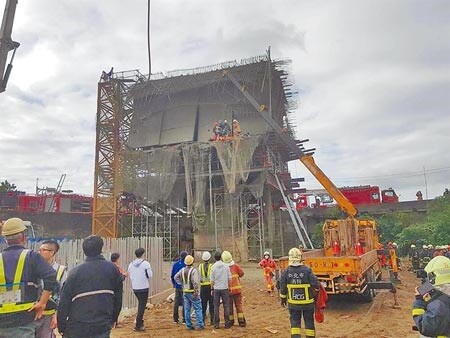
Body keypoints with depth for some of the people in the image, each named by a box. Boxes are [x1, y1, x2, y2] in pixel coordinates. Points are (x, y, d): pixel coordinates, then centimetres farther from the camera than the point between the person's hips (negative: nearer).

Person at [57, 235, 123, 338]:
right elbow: (117, 298, 4)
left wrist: (61, 327, 4)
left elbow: (64, 302, -6)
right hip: (103, 328, 1)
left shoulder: (75, 272, -8)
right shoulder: (112, 269, -2)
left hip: (76, 329, -1)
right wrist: (111, 320, 15)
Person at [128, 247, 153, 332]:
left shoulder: (131, 264, 0)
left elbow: (130, 275, 9)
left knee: (140, 304, 24)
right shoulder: (145, 263, -15)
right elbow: (150, 275, -11)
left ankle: (140, 321, 27)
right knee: (142, 306, 3)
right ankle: (138, 325, 4)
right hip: (144, 288, -5)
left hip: (135, 288, 6)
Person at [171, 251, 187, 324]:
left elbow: (172, 275, 11)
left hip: (177, 286, 6)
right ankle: (184, 319, 3)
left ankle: (175, 319, 18)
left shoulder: (175, 264, 5)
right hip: (184, 286, -6)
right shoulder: (186, 265, -14)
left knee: (176, 303, 13)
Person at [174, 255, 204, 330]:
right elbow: (195, 282, -22)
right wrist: (196, 291, -15)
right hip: (192, 292, -6)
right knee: (198, 309, 3)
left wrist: (182, 283, 10)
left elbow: (176, 277, 11)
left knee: (187, 309, 11)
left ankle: (189, 325, 15)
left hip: (185, 292, 6)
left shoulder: (182, 270, 3)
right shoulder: (193, 270, -17)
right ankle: (200, 325, 4)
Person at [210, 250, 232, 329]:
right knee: (226, 306, 8)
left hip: (216, 289, 0)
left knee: (216, 307, 9)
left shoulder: (213, 267, -8)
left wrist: (212, 289, 9)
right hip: (225, 288, 0)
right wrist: (229, 287, 10)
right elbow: (229, 278, -1)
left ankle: (216, 323, 11)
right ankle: (227, 323, 10)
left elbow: (212, 280, -3)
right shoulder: (226, 266, -5)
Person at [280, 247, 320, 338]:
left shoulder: (286, 271, -8)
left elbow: (283, 288, -1)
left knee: (295, 322, 11)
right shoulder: (307, 270, -14)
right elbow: (316, 285, -12)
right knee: (309, 322, 16)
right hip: (307, 302, -1)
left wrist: (283, 299, 12)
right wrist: (317, 290, 10)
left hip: (293, 302, 1)